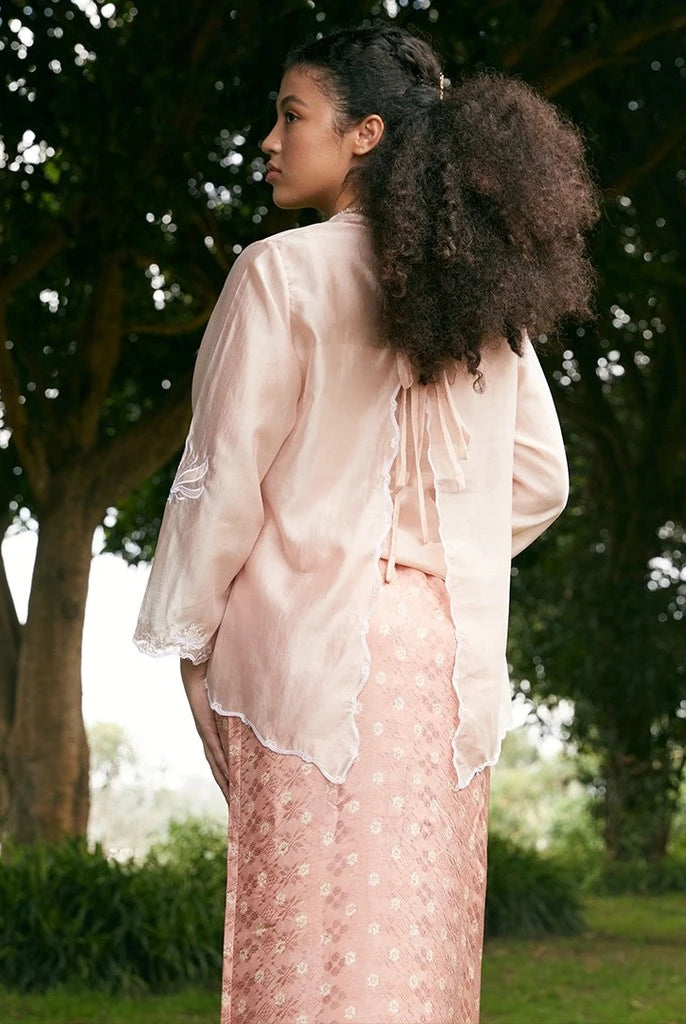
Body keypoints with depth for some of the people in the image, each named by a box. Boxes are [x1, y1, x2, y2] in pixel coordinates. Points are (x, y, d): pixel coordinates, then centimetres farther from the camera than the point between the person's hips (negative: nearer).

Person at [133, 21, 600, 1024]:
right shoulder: (483, 291, 12)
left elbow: (226, 472, -6)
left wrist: (189, 638, 2)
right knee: (422, 935, 8)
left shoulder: (284, 271, -5)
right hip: (451, 651, 6)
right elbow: (539, 480, 15)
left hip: (314, 640, -5)